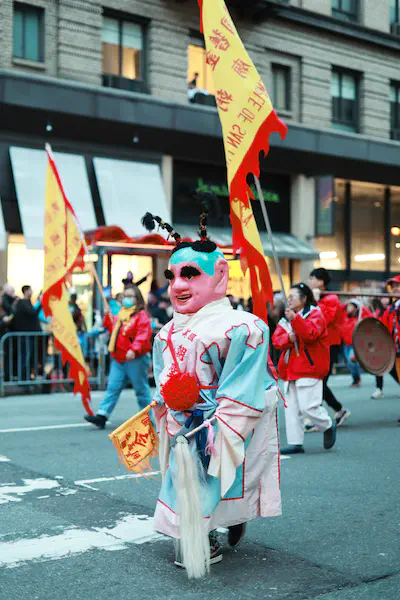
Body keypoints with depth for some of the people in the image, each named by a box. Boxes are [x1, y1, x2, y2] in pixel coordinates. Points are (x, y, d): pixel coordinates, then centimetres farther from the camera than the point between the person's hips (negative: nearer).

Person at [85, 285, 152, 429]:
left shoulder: (141, 315, -7)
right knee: (113, 387, 0)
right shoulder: (120, 315, 18)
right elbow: (113, 330, 28)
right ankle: (102, 415, -5)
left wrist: (134, 350, -30)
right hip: (118, 359, 7)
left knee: (141, 389, 3)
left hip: (135, 359, -7)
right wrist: (108, 317, 15)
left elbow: (142, 335, -17)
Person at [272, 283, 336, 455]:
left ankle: (329, 426, 15)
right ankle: (295, 443, 10)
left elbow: (310, 335, -22)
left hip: (309, 369, -7)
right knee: (292, 408, 5)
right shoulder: (287, 317, 17)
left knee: (308, 406, -11)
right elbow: (276, 339, 6)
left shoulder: (315, 314, -4)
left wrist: (295, 319, -31)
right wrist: (288, 338, -14)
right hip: (291, 370, 7)